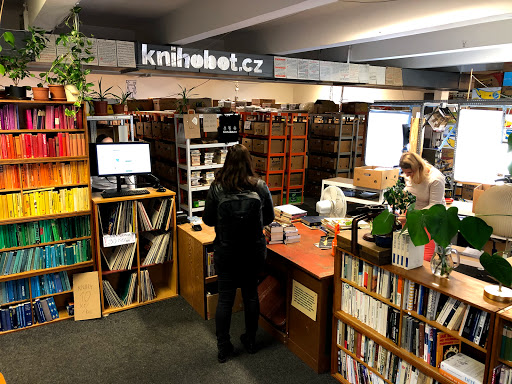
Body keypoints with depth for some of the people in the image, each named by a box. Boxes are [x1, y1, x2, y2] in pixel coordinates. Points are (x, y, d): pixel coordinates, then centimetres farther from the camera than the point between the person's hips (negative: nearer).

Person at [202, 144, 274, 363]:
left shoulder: (217, 188, -12)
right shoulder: (260, 187, -8)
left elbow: (207, 220, -4)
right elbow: (269, 217, 3)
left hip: (225, 253, -1)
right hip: (254, 252, 2)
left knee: (225, 298, 10)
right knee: (251, 294, 18)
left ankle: (223, 349, 21)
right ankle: (250, 341, 34)